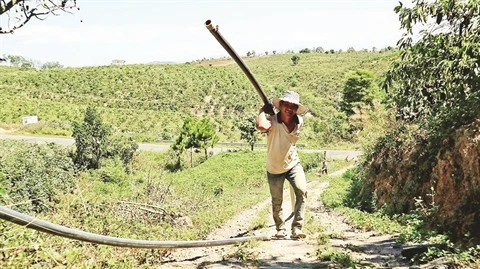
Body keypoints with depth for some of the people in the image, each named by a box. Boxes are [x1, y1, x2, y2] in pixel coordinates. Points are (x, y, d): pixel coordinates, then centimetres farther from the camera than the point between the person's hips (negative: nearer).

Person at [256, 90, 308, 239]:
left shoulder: (299, 121, -8)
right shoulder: (272, 120, -24)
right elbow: (261, 126, -49)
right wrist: (264, 109, -33)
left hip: (293, 164, 3)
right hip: (274, 169, -2)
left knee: (302, 191, -19)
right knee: (277, 202, 10)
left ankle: (296, 228, -8)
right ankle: (280, 228, 35)